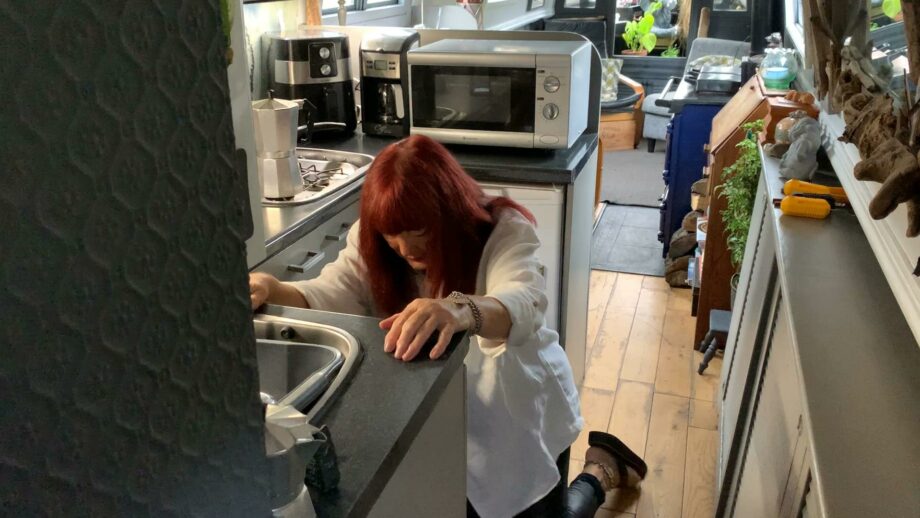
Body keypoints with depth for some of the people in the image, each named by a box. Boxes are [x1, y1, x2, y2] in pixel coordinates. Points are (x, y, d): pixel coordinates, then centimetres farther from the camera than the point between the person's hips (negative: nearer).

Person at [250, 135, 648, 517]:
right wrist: (273, 291, -46)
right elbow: (329, 295, -23)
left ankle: (600, 470, 37)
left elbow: (522, 306, -45)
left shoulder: (504, 230, -26)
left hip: (519, 412, -4)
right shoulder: (372, 239, -12)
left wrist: (459, 311, -68)